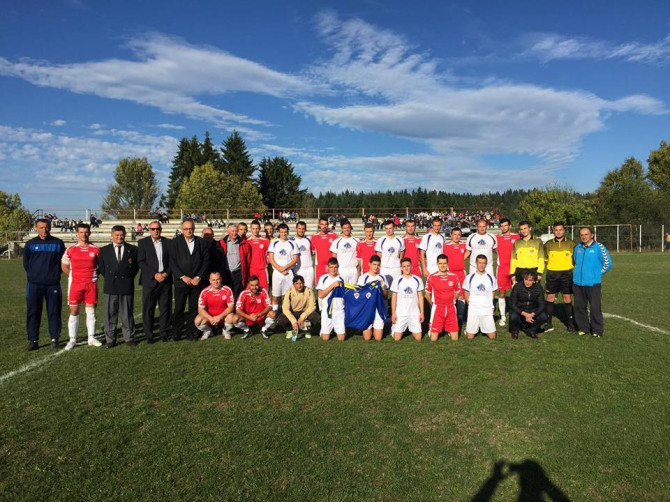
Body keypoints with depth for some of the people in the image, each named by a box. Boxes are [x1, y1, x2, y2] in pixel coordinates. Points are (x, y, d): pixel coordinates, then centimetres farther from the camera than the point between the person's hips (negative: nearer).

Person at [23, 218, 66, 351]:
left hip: (53, 284, 0)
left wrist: (55, 274, 4)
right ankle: (33, 340, 12)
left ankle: (55, 339, 12)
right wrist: (33, 275, 8)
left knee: (54, 312, 3)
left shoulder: (58, 243, 4)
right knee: (33, 312, 3)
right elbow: (26, 263, 11)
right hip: (34, 284, 1)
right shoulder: (30, 244, 5)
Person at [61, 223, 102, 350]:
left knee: (91, 311, 6)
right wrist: (74, 276, 6)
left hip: (91, 284, 0)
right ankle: (72, 340, 10)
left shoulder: (96, 249, 2)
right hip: (75, 284, 0)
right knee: (74, 311, 3)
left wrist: (93, 275, 3)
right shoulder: (70, 250, 2)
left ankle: (91, 338, 14)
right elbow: (64, 266, 11)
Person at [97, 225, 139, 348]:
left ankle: (129, 338, 18)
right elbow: (101, 268, 12)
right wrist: (109, 278, 6)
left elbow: (137, 266, 10)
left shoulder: (132, 250, 2)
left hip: (127, 287, -1)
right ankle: (110, 339, 16)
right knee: (110, 314, 6)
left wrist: (129, 277, 4)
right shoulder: (104, 250, 5)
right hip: (110, 287, 1)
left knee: (127, 314, 8)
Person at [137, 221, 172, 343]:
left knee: (165, 308, 4)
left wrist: (166, 274, -8)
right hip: (150, 281, -2)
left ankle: (164, 333, 14)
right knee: (148, 309, 1)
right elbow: (141, 262, -3)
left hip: (166, 280, 2)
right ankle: (149, 335, 10)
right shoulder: (142, 242, 5)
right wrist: (154, 274, -12)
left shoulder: (168, 242, 11)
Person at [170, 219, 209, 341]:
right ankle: (176, 333, 14)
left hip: (196, 281, 2)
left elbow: (206, 261, 5)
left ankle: (190, 332, 15)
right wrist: (183, 277, -9)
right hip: (181, 281, -1)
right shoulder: (175, 242, 2)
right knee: (179, 309, 1)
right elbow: (172, 262, -2)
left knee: (194, 308, 5)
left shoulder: (201, 242, 7)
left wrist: (199, 277, -4)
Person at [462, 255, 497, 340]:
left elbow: (493, 293, 12)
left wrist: (487, 304, 4)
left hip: (487, 310, 1)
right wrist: (471, 304, -1)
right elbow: (466, 294, 6)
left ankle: (483, 327, 27)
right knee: (470, 337, -4)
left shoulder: (491, 278, 3)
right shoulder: (470, 278, -1)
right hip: (473, 310, -1)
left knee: (492, 336, -2)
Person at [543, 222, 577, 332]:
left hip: (566, 273, -1)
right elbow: (544, 258, 14)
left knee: (567, 297, 1)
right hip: (552, 274, 1)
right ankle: (549, 324, 10)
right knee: (550, 297, 3)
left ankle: (571, 324, 11)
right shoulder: (548, 244, 5)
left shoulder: (571, 243, 2)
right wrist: (551, 265, 4)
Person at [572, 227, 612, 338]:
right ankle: (583, 328, 22)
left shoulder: (599, 247, -6)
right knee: (579, 306, 9)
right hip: (577, 283, 5)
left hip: (593, 283, -5)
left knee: (595, 307, -3)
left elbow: (607, 263, -4)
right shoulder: (577, 248, 9)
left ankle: (597, 330, 8)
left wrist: (597, 274, 0)